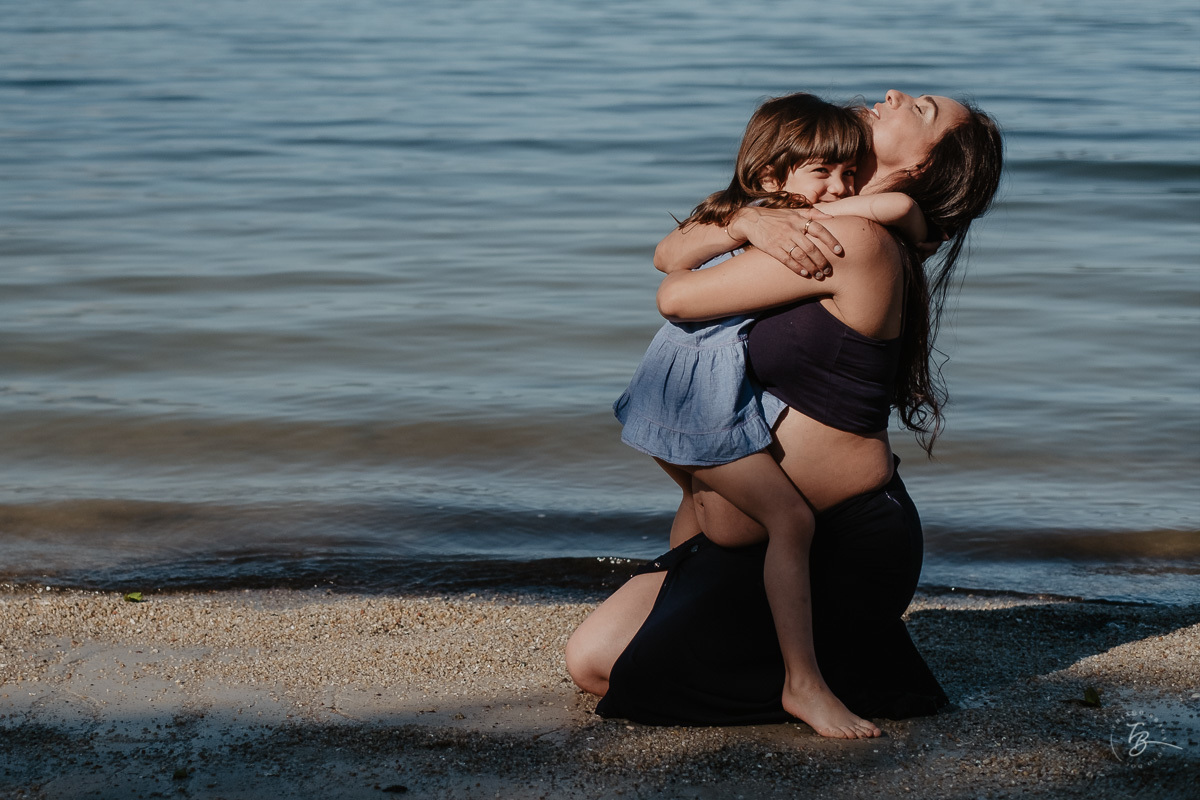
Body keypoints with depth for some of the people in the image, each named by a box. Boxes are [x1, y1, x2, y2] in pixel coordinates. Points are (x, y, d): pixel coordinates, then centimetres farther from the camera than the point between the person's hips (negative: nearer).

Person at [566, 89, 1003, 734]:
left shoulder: (854, 239, -21)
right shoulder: (810, 228, 9)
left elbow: (677, 296, -17)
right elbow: (669, 253, 5)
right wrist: (746, 220, -15)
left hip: (842, 545, -9)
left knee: (639, 684, -8)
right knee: (591, 663, 6)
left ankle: (861, 669, 7)